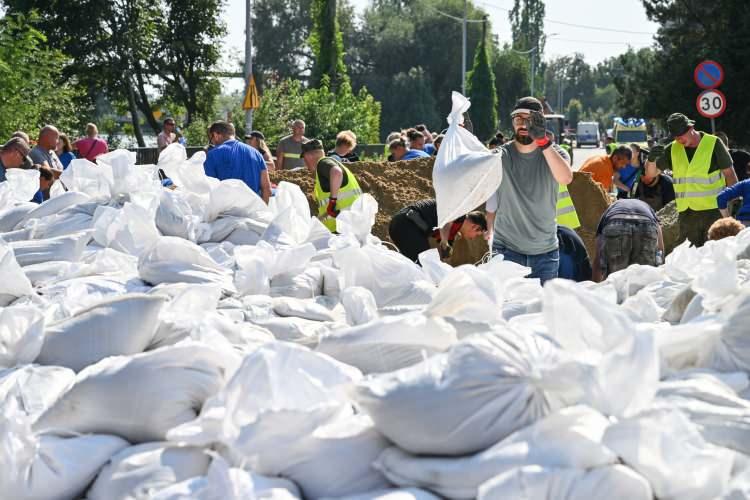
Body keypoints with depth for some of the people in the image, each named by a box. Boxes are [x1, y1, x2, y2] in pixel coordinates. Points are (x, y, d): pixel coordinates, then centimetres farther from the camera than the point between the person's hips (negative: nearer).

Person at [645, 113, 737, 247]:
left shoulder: (713, 144, -5)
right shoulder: (672, 149, 6)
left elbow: (729, 173, 0)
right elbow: (650, 173, 9)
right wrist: (651, 159, -12)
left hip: (713, 210, -4)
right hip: (686, 212, 4)